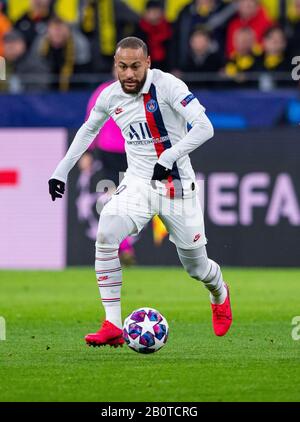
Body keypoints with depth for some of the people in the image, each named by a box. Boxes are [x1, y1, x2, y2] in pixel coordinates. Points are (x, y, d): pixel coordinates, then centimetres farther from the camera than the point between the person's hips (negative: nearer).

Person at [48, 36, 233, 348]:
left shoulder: (167, 85, -16)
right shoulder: (110, 97, -1)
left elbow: (204, 127, -25)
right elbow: (88, 129, 20)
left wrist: (169, 158, -35)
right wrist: (61, 170, 16)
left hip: (177, 187, -3)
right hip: (137, 183, 3)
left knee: (195, 266, 7)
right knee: (105, 236, -24)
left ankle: (220, 294, 46)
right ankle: (112, 327, -21)